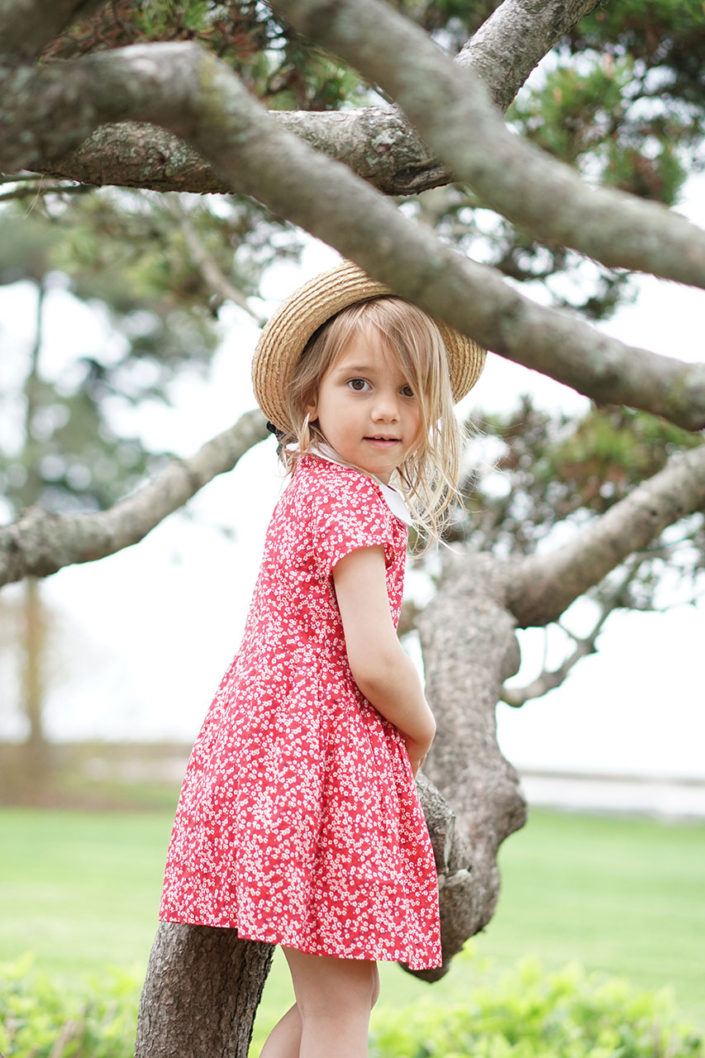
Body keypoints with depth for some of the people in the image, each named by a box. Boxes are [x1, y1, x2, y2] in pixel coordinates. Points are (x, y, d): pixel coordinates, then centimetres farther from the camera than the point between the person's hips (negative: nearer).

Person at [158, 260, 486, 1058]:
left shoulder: (310, 490, 15)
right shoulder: (355, 501, -14)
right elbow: (373, 662, -20)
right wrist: (420, 731, -1)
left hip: (273, 744, 10)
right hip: (322, 757, -10)